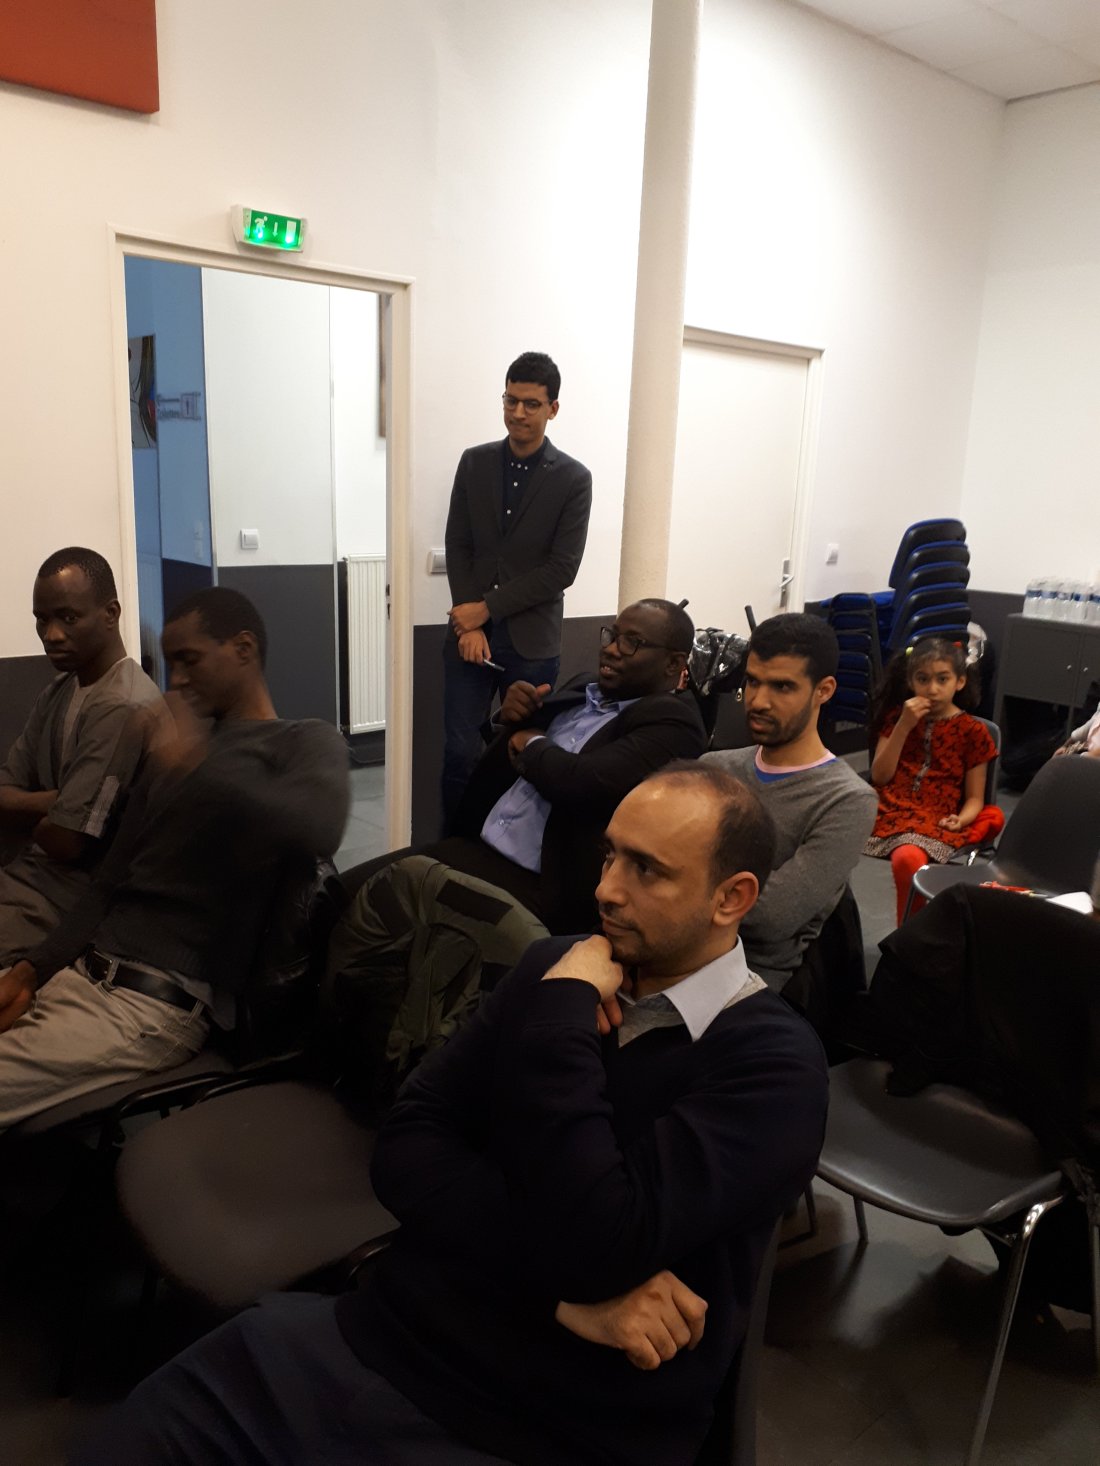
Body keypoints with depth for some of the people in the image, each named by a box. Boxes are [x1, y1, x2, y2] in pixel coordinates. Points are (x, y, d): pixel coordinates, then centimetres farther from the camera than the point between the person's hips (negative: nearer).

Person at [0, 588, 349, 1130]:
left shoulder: (305, 742, 1)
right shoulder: (174, 752, 24)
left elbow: (318, 828, -24)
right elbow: (111, 883, 19)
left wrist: (199, 765, -32)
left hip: (158, 1000, -8)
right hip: (78, 972, 8)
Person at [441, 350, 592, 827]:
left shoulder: (573, 479, -3)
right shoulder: (474, 462, 6)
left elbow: (561, 569, -9)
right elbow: (457, 546, 4)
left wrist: (487, 608, -11)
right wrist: (469, 623, -7)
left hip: (531, 640, -2)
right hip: (469, 633, 2)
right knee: (460, 752, 2)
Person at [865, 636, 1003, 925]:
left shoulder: (972, 730, 9)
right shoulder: (897, 716, 17)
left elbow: (974, 797, 8)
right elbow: (880, 777, 6)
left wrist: (961, 820, -15)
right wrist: (904, 726, -3)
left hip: (936, 819, -3)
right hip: (890, 810, 3)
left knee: (907, 859, -38)